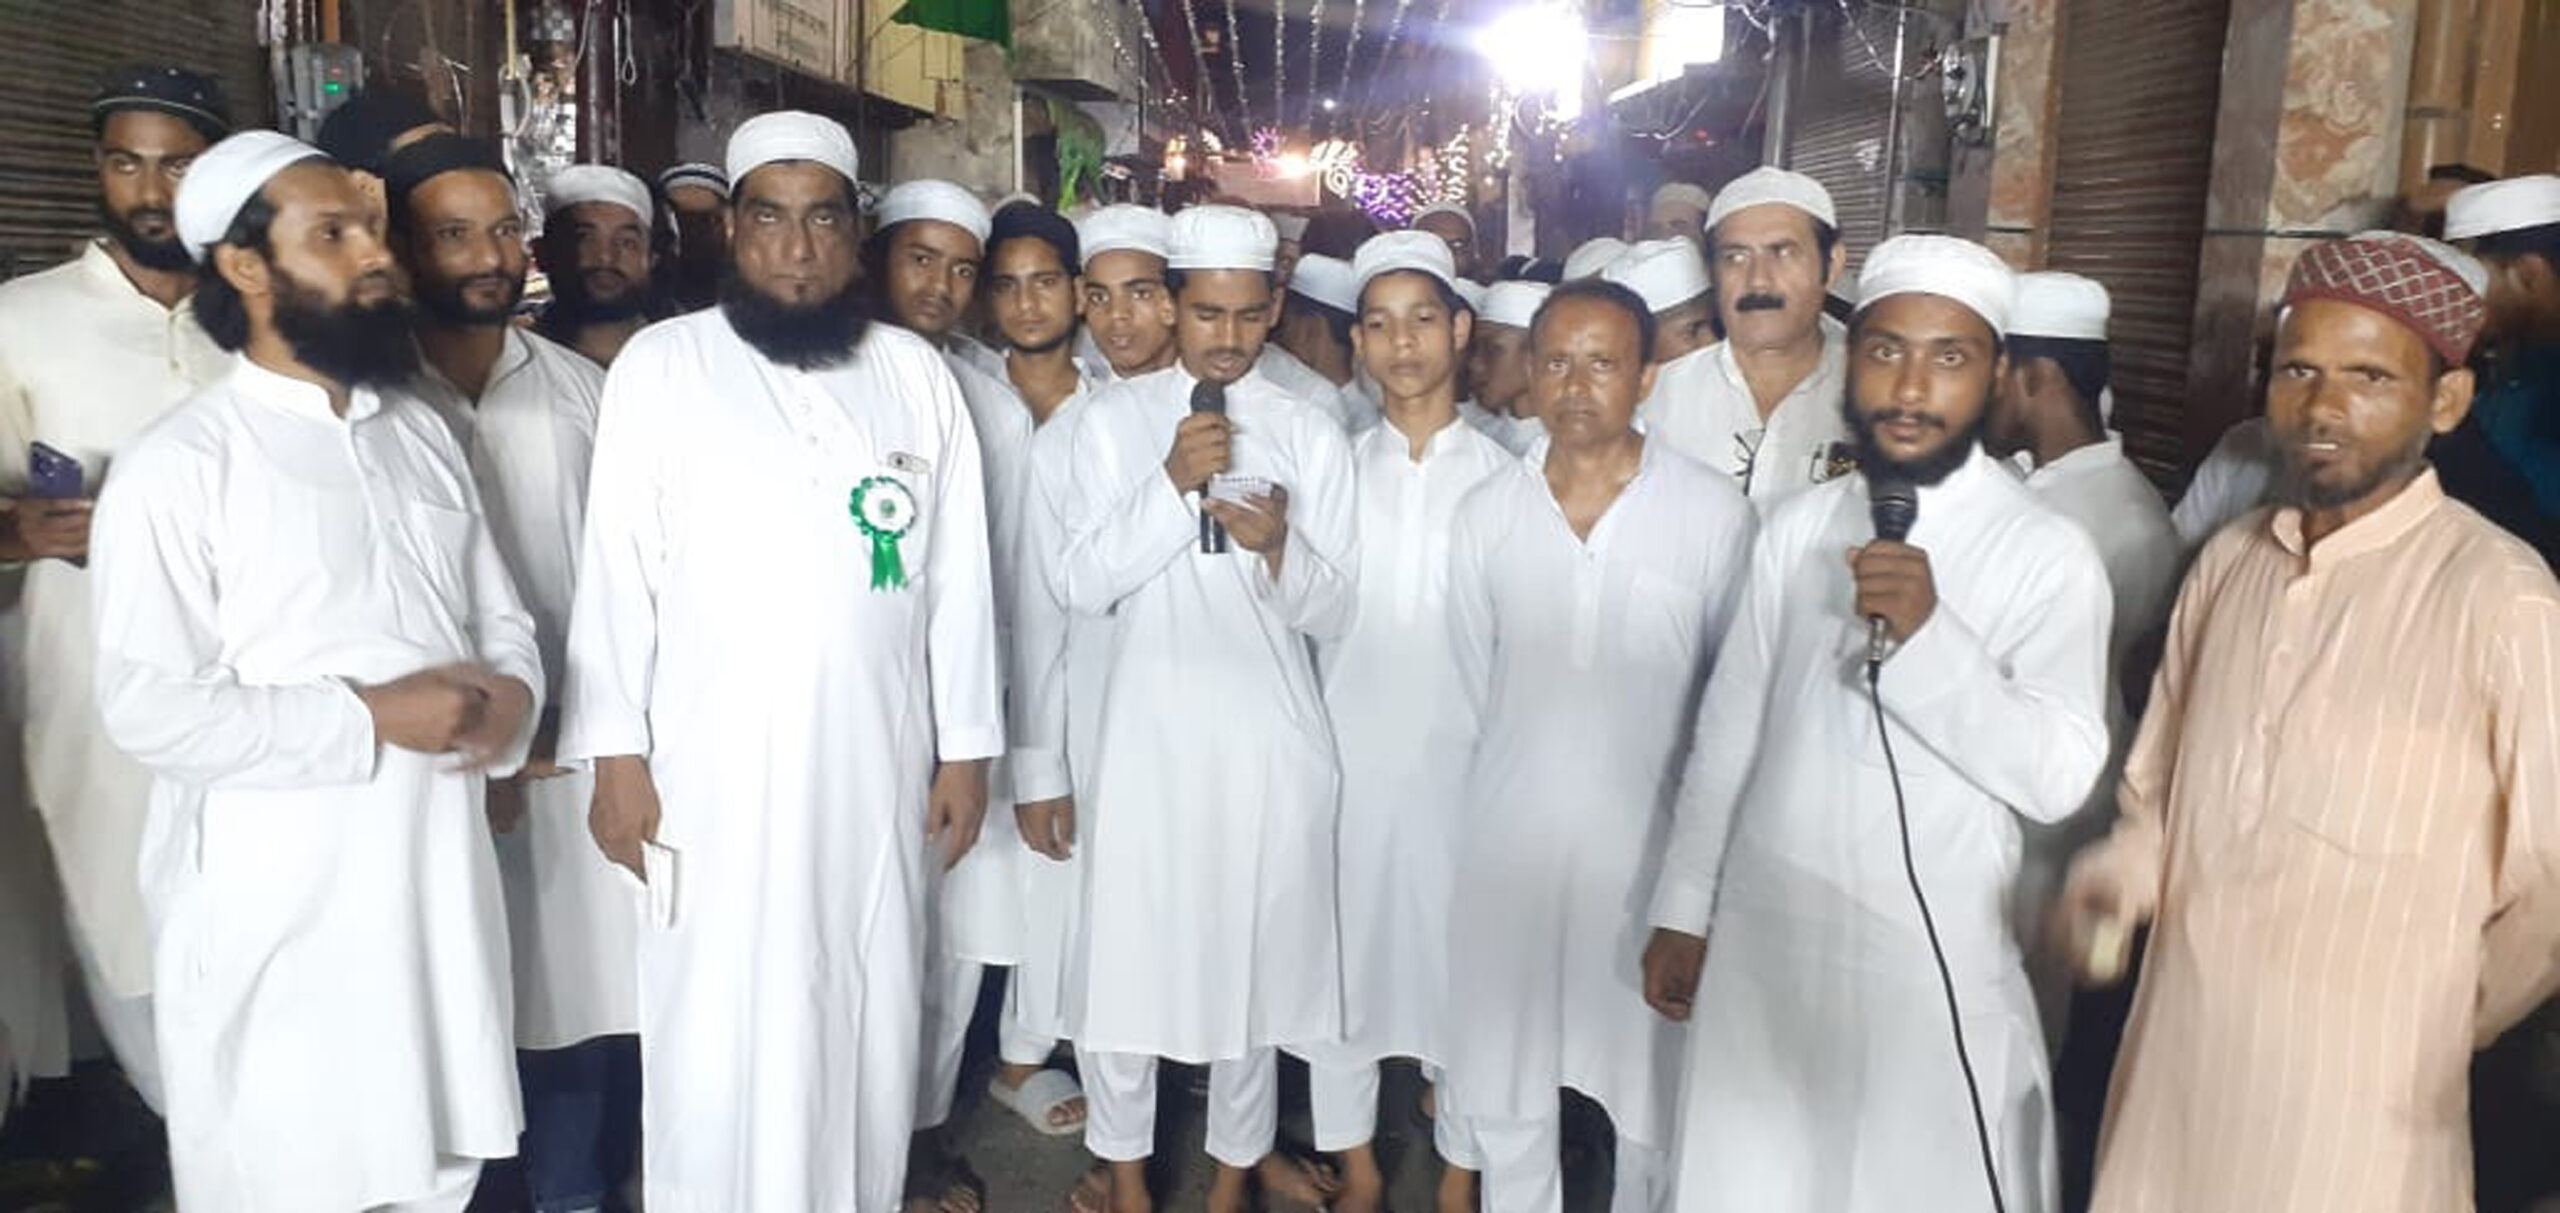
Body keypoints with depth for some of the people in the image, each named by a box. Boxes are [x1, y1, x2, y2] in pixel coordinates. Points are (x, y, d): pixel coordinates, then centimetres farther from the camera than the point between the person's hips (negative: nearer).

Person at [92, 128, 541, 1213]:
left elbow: (501, 618, 13)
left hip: (438, 885, 6)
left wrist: (512, 694, -8)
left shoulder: (422, 432, 11)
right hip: (276, 914, -5)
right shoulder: (179, 465, -10)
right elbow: (150, 709, -18)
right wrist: (370, 718, -19)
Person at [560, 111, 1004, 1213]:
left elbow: (958, 572, 6)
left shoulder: (917, 372, 7)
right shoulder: (661, 364, 0)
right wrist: (616, 753, -6)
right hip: (715, 772, -2)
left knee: (869, 1024, 12)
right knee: (721, 1036, 4)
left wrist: (966, 745, 5)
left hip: (878, 767, 2)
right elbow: (618, 569, -1)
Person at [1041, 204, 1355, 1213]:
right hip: (1149, 731, -1)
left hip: (1269, 739, 1)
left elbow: (1329, 613, 3)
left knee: (1254, 951, 11)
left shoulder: (1310, 436, 5)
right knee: (1127, 951, 5)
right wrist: (1170, 484, -16)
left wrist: (1279, 547, -17)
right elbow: (1078, 585, -6)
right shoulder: (1113, 419, 3)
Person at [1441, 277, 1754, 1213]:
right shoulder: (1485, 515, -1)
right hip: (1511, 843, 2)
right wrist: (1531, 761, 13)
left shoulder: (1716, 515, -9)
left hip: (1655, 843, -2)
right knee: (1503, 1083, 15)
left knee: (1653, 1080, 13)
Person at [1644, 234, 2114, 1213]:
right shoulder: (1798, 527, 5)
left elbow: (2061, 777, -15)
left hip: (1930, 967, -4)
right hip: (1760, 948, 4)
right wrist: (1683, 911, 11)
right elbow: (1728, 729, 9)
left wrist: (1930, 636, -27)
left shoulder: (2048, 554, -9)